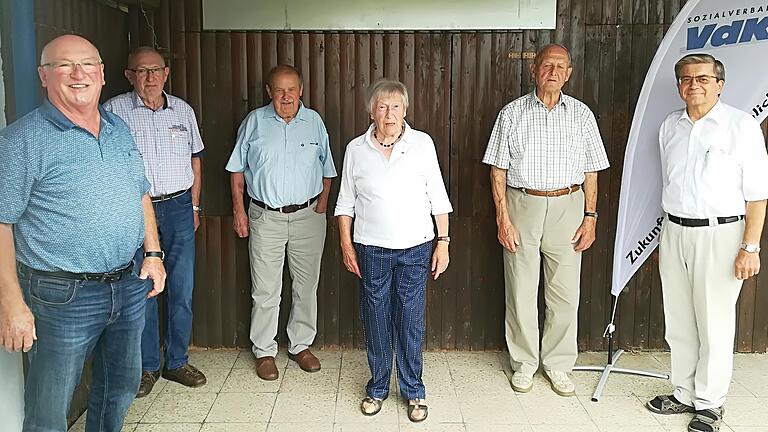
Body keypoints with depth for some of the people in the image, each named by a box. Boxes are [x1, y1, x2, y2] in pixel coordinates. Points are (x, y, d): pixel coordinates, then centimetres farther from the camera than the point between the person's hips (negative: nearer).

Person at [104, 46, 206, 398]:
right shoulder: (114, 111, -2)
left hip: (178, 209, 3)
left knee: (182, 290, 7)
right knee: (141, 292, 4)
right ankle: (147, 366, 20)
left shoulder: (183, 110, 8)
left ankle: (177, 362, 22)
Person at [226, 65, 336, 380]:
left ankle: (300, 345, 26)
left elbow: (327, 168, 11)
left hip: (308, 216, 2)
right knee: (265, 290, 2)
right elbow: (237, 168, 6)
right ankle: (264, 352, 18)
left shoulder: (314, 121, 4)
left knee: (307, 286, 10)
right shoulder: (255, 121, 0)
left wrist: (322, 203, 2)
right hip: (266, 217, -1)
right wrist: (238, 209, 2)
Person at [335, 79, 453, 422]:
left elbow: (437, 197, 2)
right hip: (371, 250, 1)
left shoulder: (422, 143, 0)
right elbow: (346, 203, 8)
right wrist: (346, 244, 2)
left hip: (416, 247, -1)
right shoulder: (356, 149, 2)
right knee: (375, 319, 9)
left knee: (411, 319, 4)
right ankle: (378, 387, 27)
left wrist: (443, 241, -1)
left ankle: (413, 390, 21)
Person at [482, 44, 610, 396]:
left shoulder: (581, 114, 7)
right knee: (521, 291, 5)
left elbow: (591, 171, 9)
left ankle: (558, 364, 21)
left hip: (567, 207, 1)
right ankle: (524, 363, 21)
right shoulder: (512, 113, 3)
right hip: (522, 206, -1)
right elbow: (498, 169, 1)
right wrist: (502, 217, -7)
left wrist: (590, 216, 1)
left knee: (565, 293, 5)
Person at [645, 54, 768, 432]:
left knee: (714, 326, 3)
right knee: (678, 323, 13)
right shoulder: (670, 126, 9)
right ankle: (684, 394, 28)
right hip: (674, 232, 5)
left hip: (719, 234, -5)